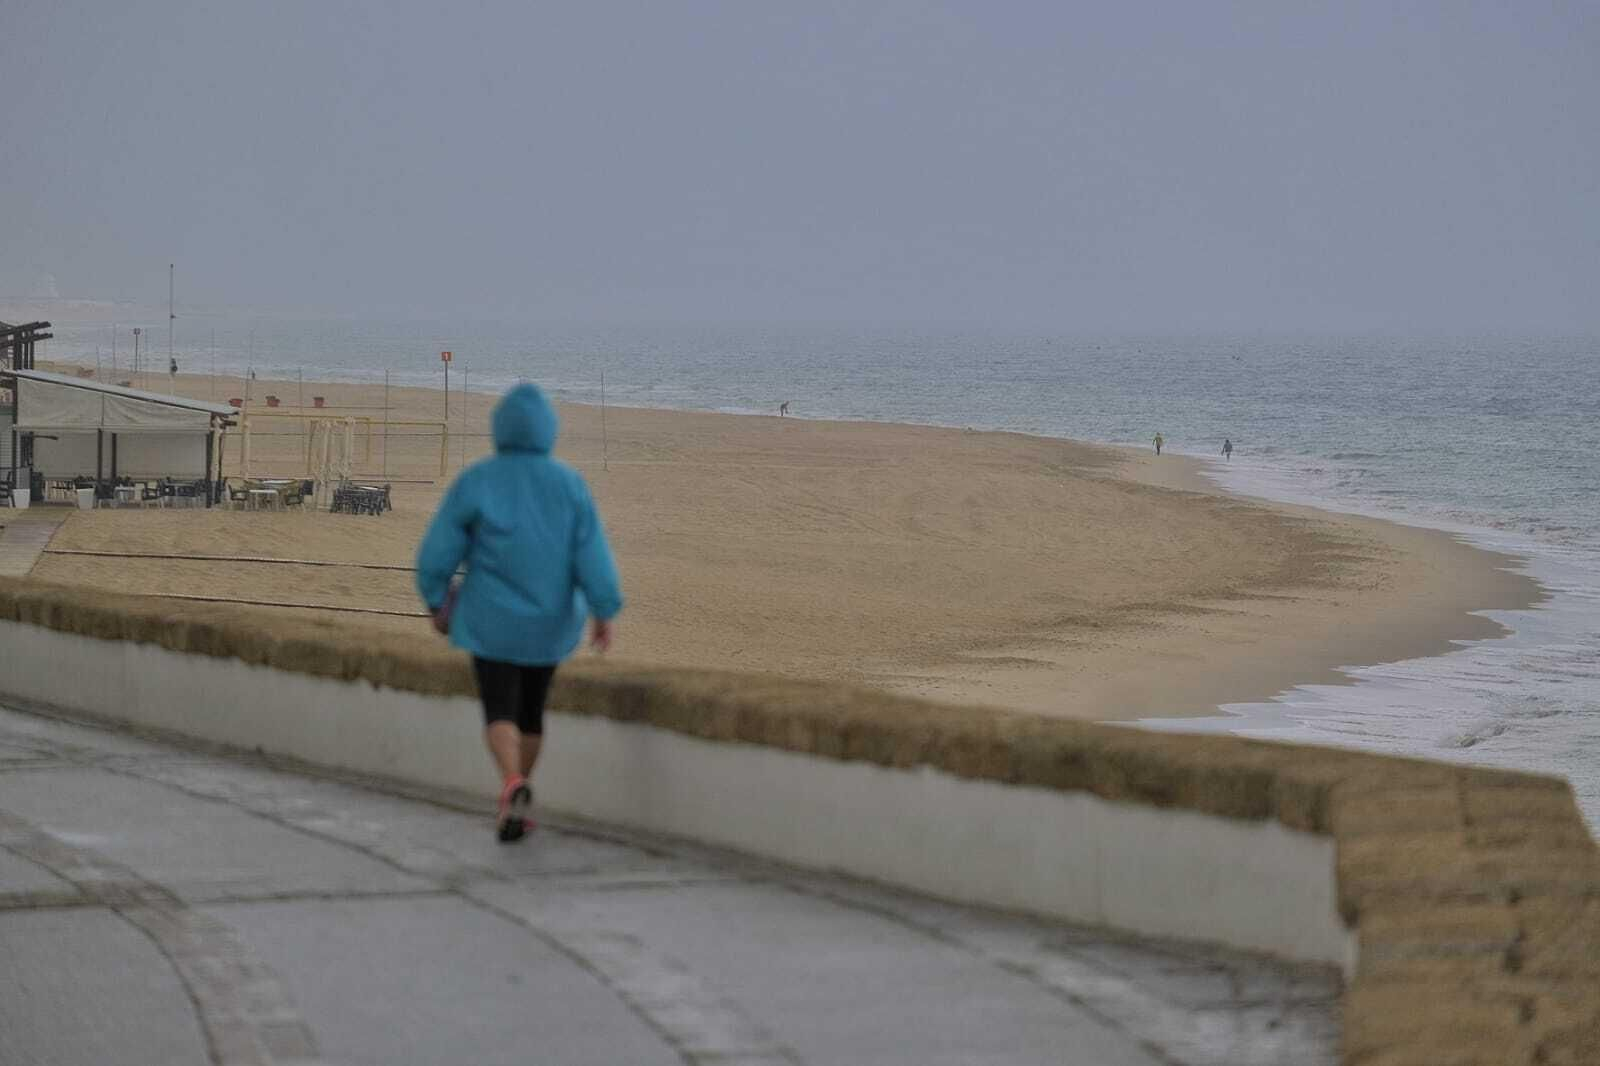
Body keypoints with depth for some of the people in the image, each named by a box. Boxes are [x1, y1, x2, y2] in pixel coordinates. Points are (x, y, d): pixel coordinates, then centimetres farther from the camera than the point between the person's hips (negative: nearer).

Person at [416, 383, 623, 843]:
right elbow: (592, 555, -12)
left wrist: (436, 601, 7)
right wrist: (604, 614, -6)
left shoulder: (475, 482, -10)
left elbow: (437, 551, -8)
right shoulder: (569, 484, -7)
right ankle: (516, 803, 28)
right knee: (530, 707, 20)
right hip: (548, 619, 2)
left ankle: (513, 787, -32)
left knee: (500, 714, -4)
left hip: (492, 619, -2)